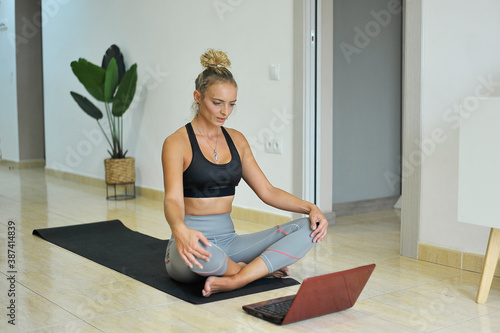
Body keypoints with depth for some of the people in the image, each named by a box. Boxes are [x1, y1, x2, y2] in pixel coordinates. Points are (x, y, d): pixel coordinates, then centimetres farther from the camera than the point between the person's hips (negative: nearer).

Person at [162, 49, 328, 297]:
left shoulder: (236, 140, 11)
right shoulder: (177, 143, -8)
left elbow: (267, 191, 10)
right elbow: (173, 199, -22)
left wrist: (310, 207, -7)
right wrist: (180, 230, -46)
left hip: (228, 241, 5)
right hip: (195, 242, -5)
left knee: (307, 228, -14)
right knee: (201, 251, -43)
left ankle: (234, 280, -26)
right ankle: (260, 268, -11)